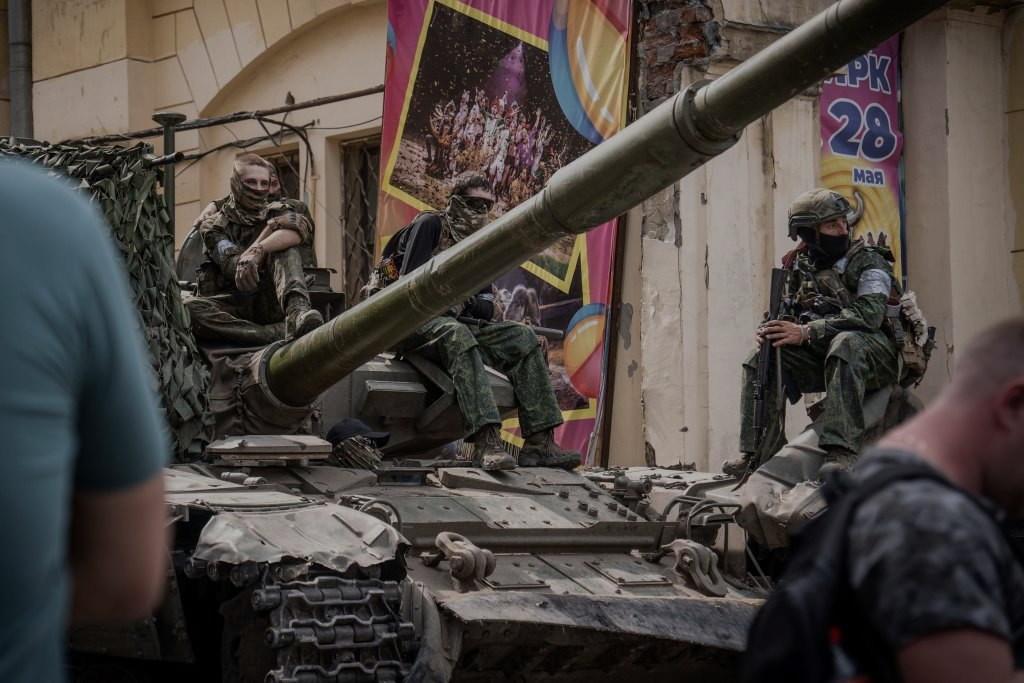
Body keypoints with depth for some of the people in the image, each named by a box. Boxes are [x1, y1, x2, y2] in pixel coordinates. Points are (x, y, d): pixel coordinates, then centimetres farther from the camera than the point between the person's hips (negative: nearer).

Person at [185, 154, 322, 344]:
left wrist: (258, 250, -31)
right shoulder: (214, 225, 9)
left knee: (286, 248, -21)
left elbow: (301, 228, -16)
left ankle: (297, 311, -47)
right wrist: (271, 227, -10)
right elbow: (235, 268, -9)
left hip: (272, 302, 0)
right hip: (234, 307, 0)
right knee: (188, 307, -31)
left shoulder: (279, 211, 11)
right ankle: (280, 334, -41)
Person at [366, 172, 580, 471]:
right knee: (457, 336, -39)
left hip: (458, 321, 7)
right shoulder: (430, 225, -2)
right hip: (412, 320, -7)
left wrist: (480, 305, -8)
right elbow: (410, 281, -12)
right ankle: (486, 441, -53)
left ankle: (539, 443, -20)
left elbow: (486, 300, 15)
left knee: (522, 338, -11)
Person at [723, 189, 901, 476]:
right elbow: (792, 313, 13)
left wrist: (806, 332, -29)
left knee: (846, 342, -37)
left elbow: (869, 314, -22)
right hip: (823, 357, 6)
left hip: (876, 355, -6)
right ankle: (757, 453, -14)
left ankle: (841, 450, -46)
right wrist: (772, 329, -14)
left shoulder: (868, 262, -7)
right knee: (761, 360, -11)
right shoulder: (802, 268, 11)